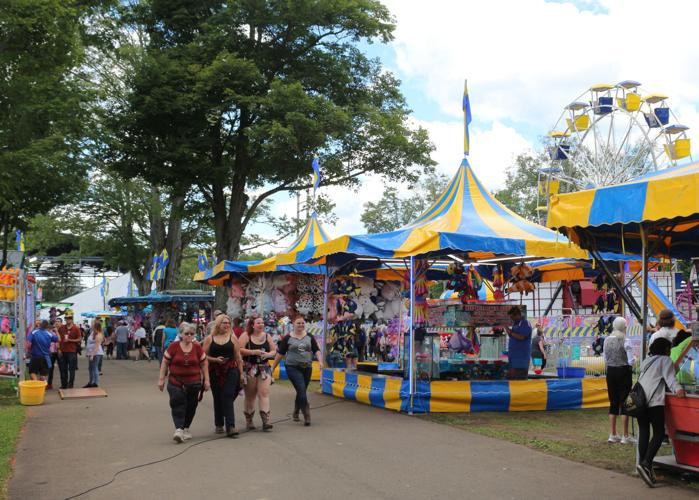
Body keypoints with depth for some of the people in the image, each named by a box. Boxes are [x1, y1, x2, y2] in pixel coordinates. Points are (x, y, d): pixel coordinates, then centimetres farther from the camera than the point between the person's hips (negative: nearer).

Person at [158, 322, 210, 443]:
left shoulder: (197, 347, 1)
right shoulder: (173, 346, -4)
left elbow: (204, 364, 8)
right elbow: (164, 363, 2)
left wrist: (206, 380, 5)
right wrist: (161, 379, 1)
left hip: (193, 382, 2)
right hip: (175, 382, -2)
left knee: (191, 406, 7)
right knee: (177, 404, -14)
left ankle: (185, 428, 22)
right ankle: (178, 429, -16)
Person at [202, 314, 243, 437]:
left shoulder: (232, 338, 6)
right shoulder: (209, 338, 4)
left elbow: (238, 357, 7)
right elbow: (204, 356, 3)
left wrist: (241, 373, 5)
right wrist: (215, 359, -14)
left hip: (230, 371, -1)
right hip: (215, 372, 1)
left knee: (228, 398, -10)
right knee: (217, 399, 10)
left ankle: (230, 426, -13)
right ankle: (219, 425, 24)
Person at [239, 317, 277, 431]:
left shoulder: (267, 336, 9)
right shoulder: (246, 336, -3)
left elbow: (274, 351, 11)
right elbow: (239, 349, -14)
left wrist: (268, 354, -10)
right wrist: (253, 352, -21)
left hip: (264, 369, 2)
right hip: (249, 369, -2)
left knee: (264, 393, -10)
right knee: (250, 395, 8)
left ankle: (265, 420, -13)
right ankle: (249, 421, 21)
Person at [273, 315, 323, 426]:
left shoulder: (309, 337, 8)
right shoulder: (287, 338, -1)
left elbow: (316, 350, 7)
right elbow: (280, 353, 3)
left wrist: (320, 361, -10)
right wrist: (273, 367, 3)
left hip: (307, 368, 4)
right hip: (293, 368, -4)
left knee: (301, 391, 11)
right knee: (302, 390, -16)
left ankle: (295, 413, 32)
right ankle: (307, 416, -14)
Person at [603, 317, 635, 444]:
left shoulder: (607, 340, 2)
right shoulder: (625, 341, -12)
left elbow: (605, 359, 7)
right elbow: (631, 361, -12)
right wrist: (627, 364, 8)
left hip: (610, 372, 5)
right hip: (623, 371, -5)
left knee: (613, 402, 11)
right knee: (624, 402, 2)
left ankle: (612, 434, 15)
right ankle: (625, 436, 4)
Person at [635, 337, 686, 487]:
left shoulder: (646, 361, 27)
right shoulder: (665, 360, 8)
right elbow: (670, 377, -8)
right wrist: (677, 389, -24)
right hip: (654, 401, -7)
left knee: (643, 433, 7)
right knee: (659, 433, -5)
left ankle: (644, 465, 5)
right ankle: (646, 464, -20)